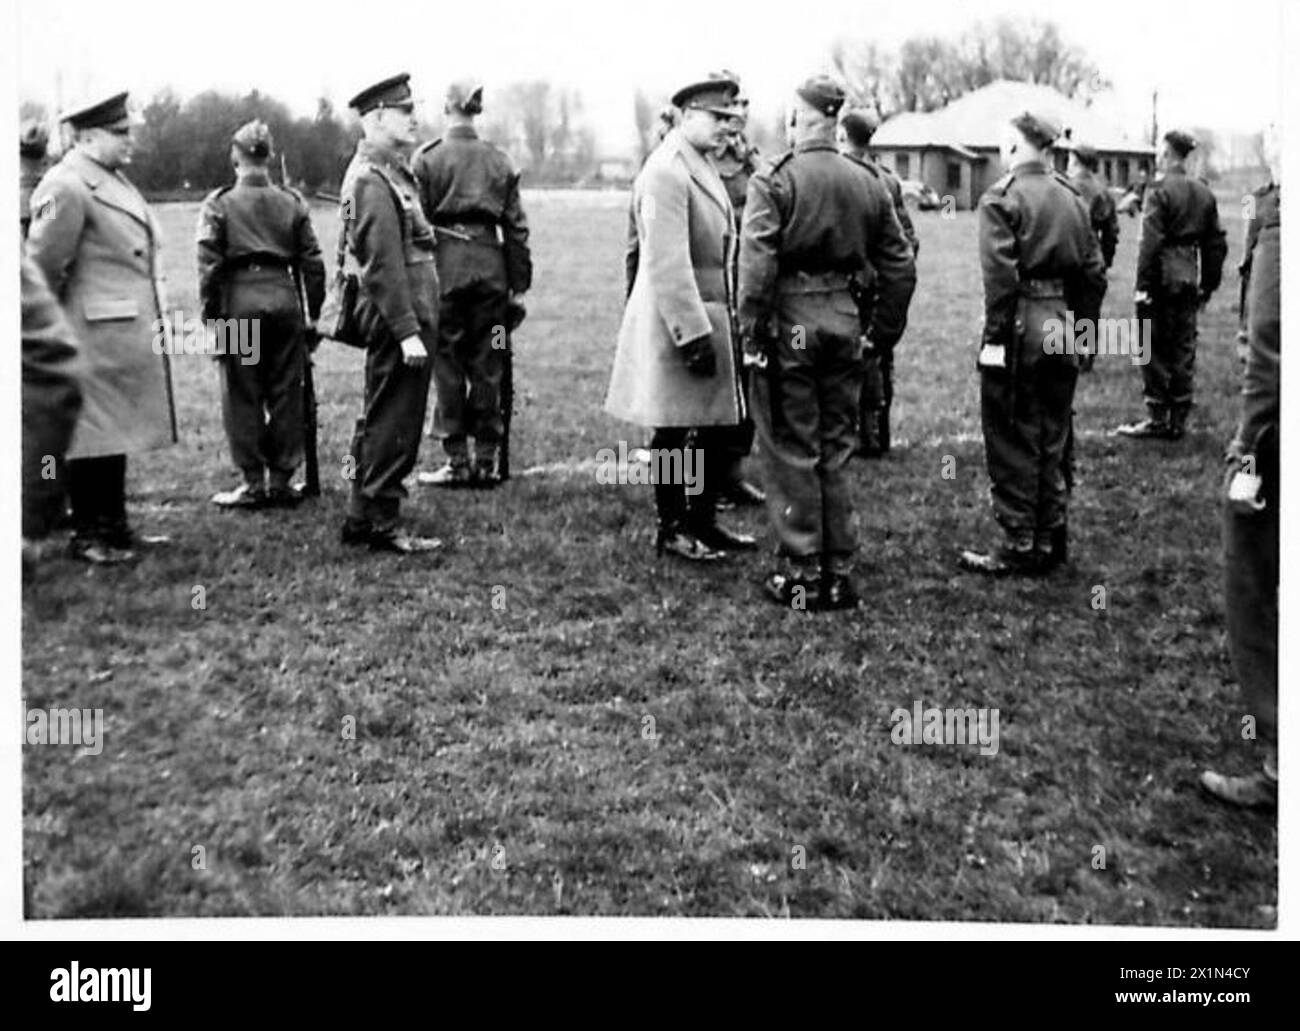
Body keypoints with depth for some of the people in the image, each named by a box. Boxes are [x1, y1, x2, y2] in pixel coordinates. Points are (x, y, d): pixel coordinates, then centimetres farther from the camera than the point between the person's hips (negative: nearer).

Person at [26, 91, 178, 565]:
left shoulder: (114, 180, 15)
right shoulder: (66, 187, -15)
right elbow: (44, 263, -15)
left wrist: (153, 322, 15)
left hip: (129, 335, 9)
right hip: (96, 335, -9)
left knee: (117, 431, 14)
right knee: (91, 434, -1)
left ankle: (114, 526, 24)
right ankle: (87, 536, 8)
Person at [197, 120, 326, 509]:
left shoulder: (219, 203, 0)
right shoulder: (292, 202, 8)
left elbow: (209, 266, -4)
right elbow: (311, 262, 7)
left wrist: (209, 316, 2)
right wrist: (314, 313, 12)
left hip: (240, 301, -2)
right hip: (284, 298, 2)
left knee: (243, 397, 4)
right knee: (286, 394, 8)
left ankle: (253, 484, 6)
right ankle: (281, 481, 12)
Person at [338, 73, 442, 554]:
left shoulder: (390, 172, 16)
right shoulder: (372, 181, -16)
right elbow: (384, 265, -21)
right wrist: (408, 330, -23)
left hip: (400, 319, 10)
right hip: (398, 317, -10)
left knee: (379, 423, 16)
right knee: (393, 425, -3)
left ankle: (362, 520, 25)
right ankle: (380, 525, 6)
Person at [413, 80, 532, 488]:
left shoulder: (427, 158, -1)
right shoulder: (499, 160, 9)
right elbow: (516, 226, 9)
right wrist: (519, 284, 13)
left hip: (446, 261, -3)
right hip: (490, 261, 3)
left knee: (447, 363, 2)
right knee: (487, 364, 7)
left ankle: (458, 462, 2)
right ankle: (486, 460, 10)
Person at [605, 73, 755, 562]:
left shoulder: (704, 167, 15)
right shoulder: (666, 172, -16)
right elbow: (666, 264, -21)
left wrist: (722, 322, 16)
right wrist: (692, 333, -23)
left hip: (711, 315, 9)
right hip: (678, 322, -9)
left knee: (715, 426, 12)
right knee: (674, 433, 2)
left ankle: (703, 521, 23)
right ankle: (671, 530, 14)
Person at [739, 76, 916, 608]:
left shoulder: (774, 181, -8)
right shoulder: (868, 183, 8)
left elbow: (756, 264, -18)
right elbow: (899, 265, 9)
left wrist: (751, 331, -13)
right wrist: (885, 330, 16)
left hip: (789, 320, -5)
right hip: (844, 318, 5)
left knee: (790, 451, 3)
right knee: (834, 450, 14)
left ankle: (802, 574, 6)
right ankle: (837, 572, 19)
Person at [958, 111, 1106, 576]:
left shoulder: (1002, 198, -9)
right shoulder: (1072, 199, 11)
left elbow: (1000, 275, -17)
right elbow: (1094, 273, 10)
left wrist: (995, 335, -13)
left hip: (1019, 330, -6)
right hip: (1061, 331, 7)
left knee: (1012, 442, 2)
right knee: (1052, 441, 14)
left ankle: (1019, 547, 6)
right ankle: (1051, 542, 22)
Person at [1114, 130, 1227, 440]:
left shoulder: (1159, 189, -10)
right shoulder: (1204, 193, 12)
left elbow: (1151, 241, -17)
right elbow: (1216, 243, 14)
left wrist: (1143, 284, -15)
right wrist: (1208, 285, 19)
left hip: (1162, 276, -7)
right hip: (1189, 277, 7)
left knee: (1154, 350, 0)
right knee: (1183, 350, 10)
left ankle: (1157, 419, 1)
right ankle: (1178, 422, 14)